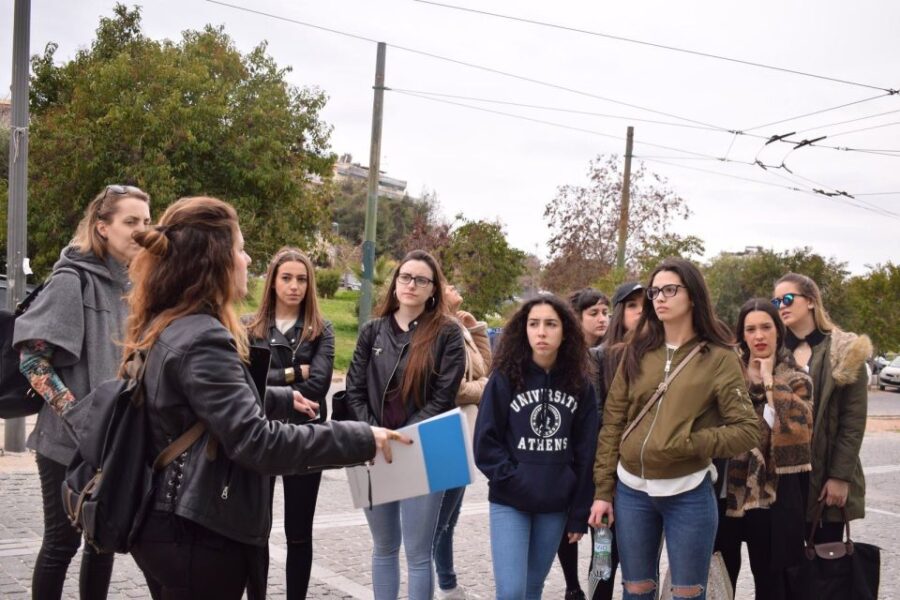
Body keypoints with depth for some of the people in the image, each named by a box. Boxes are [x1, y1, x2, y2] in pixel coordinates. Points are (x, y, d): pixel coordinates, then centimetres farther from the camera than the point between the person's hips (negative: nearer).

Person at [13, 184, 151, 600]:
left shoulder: (133, 284, 7)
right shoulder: (73, 280, -13)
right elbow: (32, 359, -15)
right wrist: (76, 416, -20)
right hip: (71, 440, -6)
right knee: (63, 541, 5)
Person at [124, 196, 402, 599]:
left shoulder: (166, 327, 8)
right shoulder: (201, 339, -23)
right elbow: (255, 441, -29)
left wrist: (279, 399, 31)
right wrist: (360, 439, -26)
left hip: (171, 526, 10)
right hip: (199, 537, -10)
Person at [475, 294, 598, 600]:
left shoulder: (580, 384, 4)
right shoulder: (505, 378, -4)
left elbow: (585, 454, 4)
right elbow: (485, 442, -4)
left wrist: (579, 513, 2)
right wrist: (512, 479, -14)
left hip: (555, 504, 3)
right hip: (509, 502, -2)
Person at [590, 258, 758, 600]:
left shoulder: (718, 358, -4)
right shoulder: (637, 352, 5)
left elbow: (746, 430, -8)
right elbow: (612, 423, 5)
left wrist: (687, 444, -18)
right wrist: (603, 490, 1)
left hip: (688, 494, -3)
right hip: (631, 491, 3)